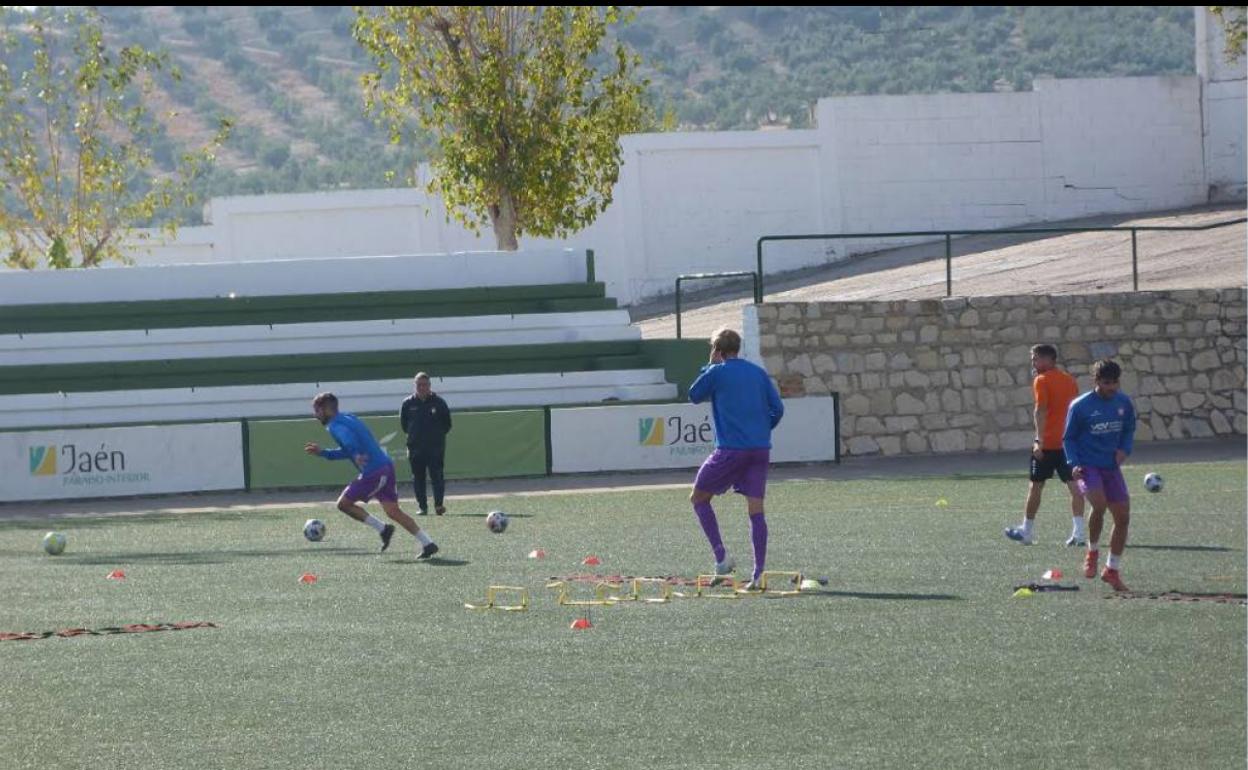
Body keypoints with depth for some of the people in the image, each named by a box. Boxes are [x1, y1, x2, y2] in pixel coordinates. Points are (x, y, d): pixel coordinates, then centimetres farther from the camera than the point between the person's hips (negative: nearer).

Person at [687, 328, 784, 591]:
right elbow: (777, 408, 8)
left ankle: (721, 556, -2)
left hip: (730, 448, -5)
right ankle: (758, 573, -4)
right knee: (756, 510, 3)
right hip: (761, 449, 5)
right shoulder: (758, 372, 11)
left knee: (699, 498, 11)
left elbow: (694, 396, 13)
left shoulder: (717, 372, -2)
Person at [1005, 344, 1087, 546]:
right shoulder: (1070, 380, 12)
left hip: (1048, 443, -5)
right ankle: (1079, 532, -7)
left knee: (1036, 485, 7)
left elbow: (1041, 412, -17)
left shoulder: (1042, 381, -8)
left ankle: (1027, 531, 15)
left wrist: (1039, 440, -20)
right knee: (1074, 485, 1)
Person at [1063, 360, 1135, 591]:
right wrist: (1074, 464, -12)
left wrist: (1124, 449, -1)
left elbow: (1129, 430, 18)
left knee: (1123, 517, 1)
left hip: (1111, 467, 5)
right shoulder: (1080, 406, -8)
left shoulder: (1124, 403, 3)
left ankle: (1113, 570, 16)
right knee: (1099, 504, -30)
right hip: (1087, 466, -5)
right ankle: (1092, 551, -5)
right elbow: (1068, 438, 1)